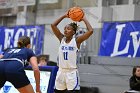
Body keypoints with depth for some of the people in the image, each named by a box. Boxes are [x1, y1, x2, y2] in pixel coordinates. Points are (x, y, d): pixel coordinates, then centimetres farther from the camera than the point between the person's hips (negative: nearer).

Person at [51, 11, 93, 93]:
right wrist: (64, 16, 5)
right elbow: (53, 25, 5)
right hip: (61, 72, 5)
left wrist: (84, 19, -5)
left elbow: (90, 31, -16)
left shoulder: (76, 41, -6)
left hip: (72, 72, -5)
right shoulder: (62, 39, 6)